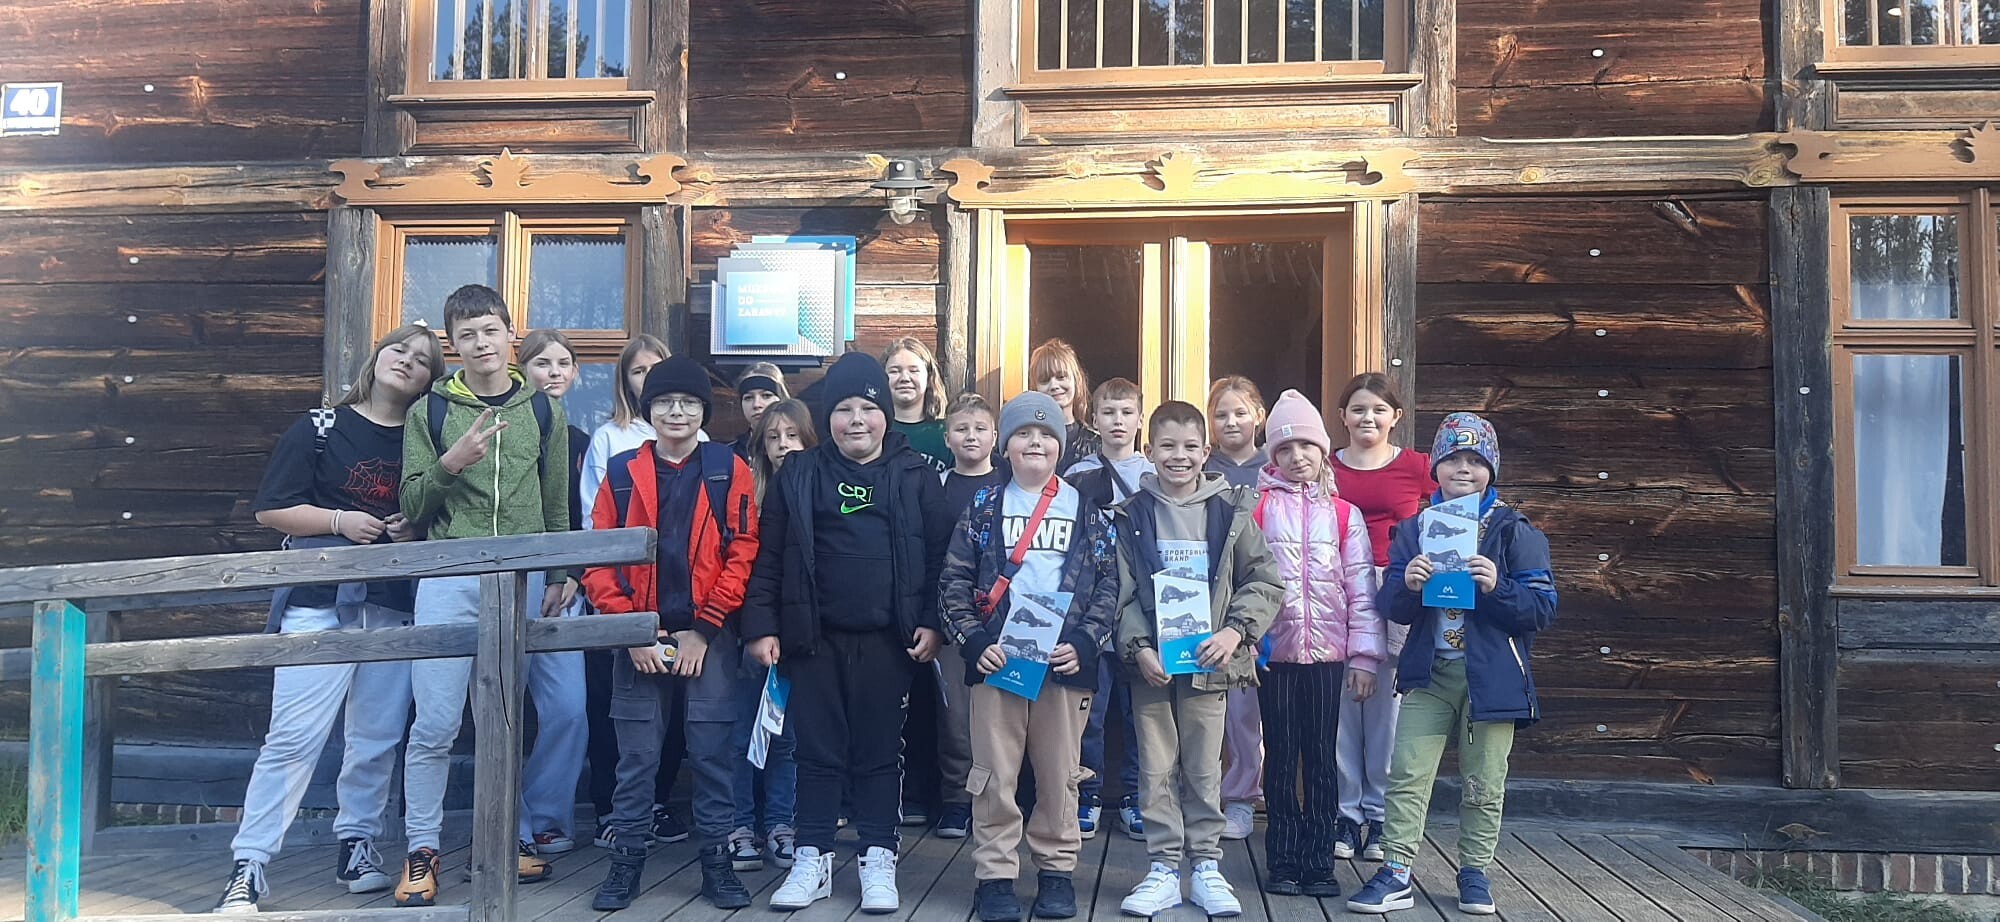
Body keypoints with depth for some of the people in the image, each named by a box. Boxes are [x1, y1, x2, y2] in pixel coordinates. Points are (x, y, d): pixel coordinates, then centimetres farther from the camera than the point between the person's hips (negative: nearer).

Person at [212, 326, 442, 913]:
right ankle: (248, 867, -3)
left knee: (378, 737, 6)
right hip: (320, 602, -3)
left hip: (393, 606, 4)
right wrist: (340, 521, -12)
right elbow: (270, 510, 1)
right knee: (294, 736, -9)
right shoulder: (320, 428, 3)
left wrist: (415, 530, -2)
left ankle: (357, 846, 22)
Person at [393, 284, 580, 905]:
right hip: (450, 580, -2)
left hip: (526, 582, 2)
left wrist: (560, 575, 8)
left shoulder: (544, 411, 10)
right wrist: (449, 465, -13)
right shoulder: (430, 411, 5)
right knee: (435, 724, -4)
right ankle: (421, 853, 10)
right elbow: (412, 507, 4)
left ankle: (520, 832, 21)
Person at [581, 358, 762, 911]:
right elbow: (598, 558, 3)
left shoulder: (729, 470, 2)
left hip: (710, 636, -1)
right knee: (636, 753, 6)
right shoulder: (622, 472, 6)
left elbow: (743, 552, -3)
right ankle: (626, 861, 17)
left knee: (713, 750, 2)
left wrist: (704, 628, -8)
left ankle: (717, 861, 14)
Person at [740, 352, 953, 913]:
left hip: (887, 638, -1)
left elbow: (938, 553, 2)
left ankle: (877, 862, 18)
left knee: (879, 752, 7)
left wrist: (932, 622, -4)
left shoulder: (916, 475, 3)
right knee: (818, 752, 7)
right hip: (815, 637, 1)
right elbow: (769, 556, 4)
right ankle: (812, 862, 18)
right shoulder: (798, 475, 5)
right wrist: (762, 625, -2)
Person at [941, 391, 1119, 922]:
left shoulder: (1084, 508, 9)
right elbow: (955, 581, 4)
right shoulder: (985, 507, 8)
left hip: (1065, 659, 0)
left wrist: (1085, 643, -7)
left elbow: (1107, 583, 5)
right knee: (995, 774, 2)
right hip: (996, 657, 0)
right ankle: (995, 874, 13)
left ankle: (1056, 869, 21)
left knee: (1060, 773, 7)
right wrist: (974, 642, -8)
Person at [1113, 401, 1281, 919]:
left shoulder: (1231, 511, 2)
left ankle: (1207, 867, 18)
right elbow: (1121, 591, 0)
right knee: (1156, 769, 5)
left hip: (1208, 660, 0)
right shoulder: (1132, 515, 3)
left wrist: (1236, 630, -12)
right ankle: (1164, 870, 15)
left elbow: (1263, 581, 1)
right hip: (1150, 662, 1)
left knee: (1204, 768, 6)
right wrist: (1138, 647, -12)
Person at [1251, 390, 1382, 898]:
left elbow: (1362, 589, 3)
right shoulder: (1258, 508, 2)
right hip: (1275, 651, -1)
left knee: (1321, 759, 6)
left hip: (1327, 653, 1)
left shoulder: (1344, 514, 6)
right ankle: (1283, 861, 16)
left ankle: (1319, 861, 17)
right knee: (1281, 758, 6)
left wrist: (1364, 655, -2)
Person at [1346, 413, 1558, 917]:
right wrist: (1408, 584, -17)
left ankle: (1475, 874, 23)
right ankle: (1395, 875, 4)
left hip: (1492, 674, -2)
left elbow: (1543, 608, -5)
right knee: (1407, 774, -2)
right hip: (1429, 670, 2)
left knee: (1484, 784, 7)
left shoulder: (1515, 531, -1)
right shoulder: (1415, 528, 7)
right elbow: (1395, 609, 5)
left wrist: (1498, 587, -22)